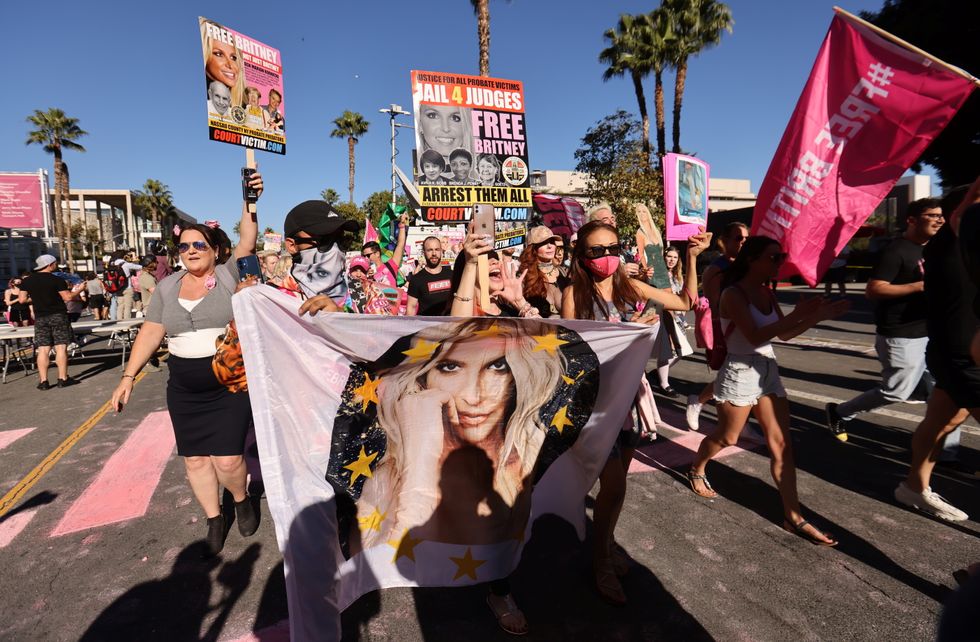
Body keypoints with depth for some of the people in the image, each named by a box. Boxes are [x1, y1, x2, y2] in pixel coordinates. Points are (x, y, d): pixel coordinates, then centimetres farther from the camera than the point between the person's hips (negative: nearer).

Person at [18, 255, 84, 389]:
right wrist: (78, 290, 6)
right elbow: (67, 297, -10)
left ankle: (43, 381, 4)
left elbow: (22, 300, 5)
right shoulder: (57, 280, -9)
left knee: (43, 349, 5)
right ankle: (63, 379, -1)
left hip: (40, 318, 4)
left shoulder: (27, 281, 5)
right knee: (61, 347, -1)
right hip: (58, 316, -4)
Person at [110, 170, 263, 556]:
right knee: (195, 458, 10)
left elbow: (247, 242, -18)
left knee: (227, 458, -6)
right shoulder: (167, 287, 7)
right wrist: (128, 376, 2)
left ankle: (242, 499, 26)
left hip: (230, 383, -4)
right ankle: (214, 519, 29)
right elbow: (151, 333, 6)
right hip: (185, 388, 4)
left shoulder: (229, 275, -3)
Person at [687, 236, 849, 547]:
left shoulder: (766, 292, 7)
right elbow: (755, 336, -27)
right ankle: (696, 470, 40)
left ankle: (793, 516, 12)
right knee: (726, 437, 11)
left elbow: (784, 334, 9)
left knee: (781, 444, 4)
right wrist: (796, 315, -30)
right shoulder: (733, 294, -17)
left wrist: (815, 316, -4)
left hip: (768, 370, 7)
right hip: (740, 372, -7)